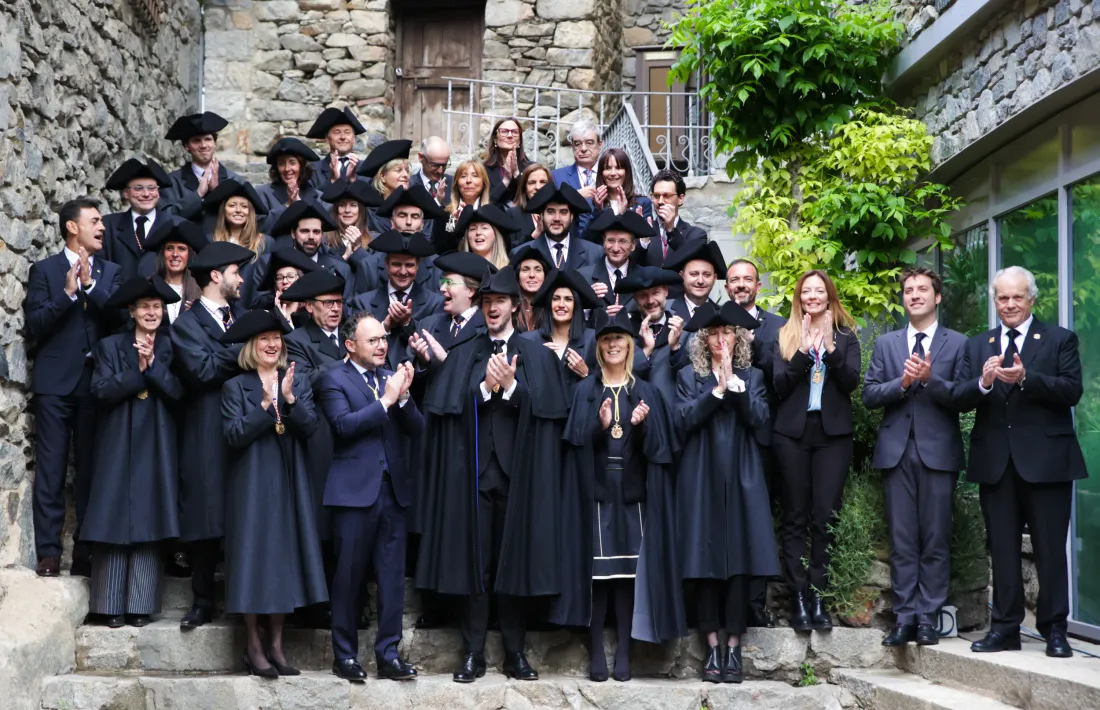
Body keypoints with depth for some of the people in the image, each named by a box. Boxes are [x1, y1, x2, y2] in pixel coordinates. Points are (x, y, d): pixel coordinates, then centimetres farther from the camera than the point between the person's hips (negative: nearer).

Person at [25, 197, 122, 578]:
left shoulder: (110, 272, 13)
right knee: (51, 469, -2)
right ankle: (48, 553, 1)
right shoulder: (44, 270, 4)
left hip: (96, 380, 3)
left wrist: (90, 284, -12)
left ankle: (87, 552, 9)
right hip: (56, 382, -3)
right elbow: (35, 325, -6)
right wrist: (67, 293, -17)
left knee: (92, 468, 3)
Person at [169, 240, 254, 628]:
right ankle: (202, 602, 9)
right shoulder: (187, 323, -1)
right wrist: (242, 350, -10)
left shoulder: (240, 319, 19)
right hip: (208, 437, -5)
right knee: (206, 521, -1)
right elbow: (201, 369, -16)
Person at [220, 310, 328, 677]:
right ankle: (253, 646, 5)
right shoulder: (236, 387, 1)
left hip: (289, 483, 3)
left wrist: (289, 399, -19)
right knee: (253, 556, -3)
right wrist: (267, 405, -19)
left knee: (285, 556, 3)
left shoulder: (298, 382, 10)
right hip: (251, 485, -3)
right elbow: (234, 434, -11)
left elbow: (309, 426, -4)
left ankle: (275, 645, 11)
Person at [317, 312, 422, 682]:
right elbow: (344, 424, -16)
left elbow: (416, 428, 6)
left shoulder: (392, 377, 14)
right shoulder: (334, 379, 0)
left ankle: (388, 654, 11)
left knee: (392, 577, 5)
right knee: (349, 577, 2)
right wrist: (385, 400, -16)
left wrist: (403, 396, -10)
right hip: (354, 489, -4)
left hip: (393, 489, 5)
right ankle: (345, 654, 12)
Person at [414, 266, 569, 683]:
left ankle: (515, 653, 11)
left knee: (516, 558, 3)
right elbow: (446, 407, -1)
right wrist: (486, 387, -13)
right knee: (476, 560, 0)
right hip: (474, 472, 1)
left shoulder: (537, 356, 9)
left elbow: (547, 409, -3)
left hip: (518, 472, -1)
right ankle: (473, 655, 5)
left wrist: (512, 387, -15)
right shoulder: (462, 356, 12)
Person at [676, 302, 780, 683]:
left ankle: (734, 647, -1)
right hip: (702, 478, 0)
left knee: (740, 556, -5)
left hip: (741, 478, 0)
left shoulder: (751, 375, 13)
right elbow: (684, 419, -5)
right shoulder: (689, 376, 10)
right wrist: (718, 389, -11)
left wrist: (734, 383, -13)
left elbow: (759, 417, -3)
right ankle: (712, 646, 2)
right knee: (705, 556, -3)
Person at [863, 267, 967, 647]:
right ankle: (905, 616, 6)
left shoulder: (957, 344, 6)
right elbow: (869, 395, 6)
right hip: (897, 451, 2)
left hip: (938, 450, -2)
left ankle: (928, 617, 5)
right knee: (902, 540, 2)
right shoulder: (885, 344, 15)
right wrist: (902, 382, -10)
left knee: (936, 539, -1)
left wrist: (930, 379, -16)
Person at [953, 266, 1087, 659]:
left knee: (1051, 549, 0)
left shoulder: (1060, 340, 3)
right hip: (995, 461, 4)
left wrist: (1026, 378, -23)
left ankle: (1054, 629, 7)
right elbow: (959, 398, 3)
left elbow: (1072, 390, -10)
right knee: (1002, 549, 8)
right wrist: (983, 383, -18)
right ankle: (1005, 628, 15)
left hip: (1046, 459, -3)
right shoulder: (977, 346, 12)